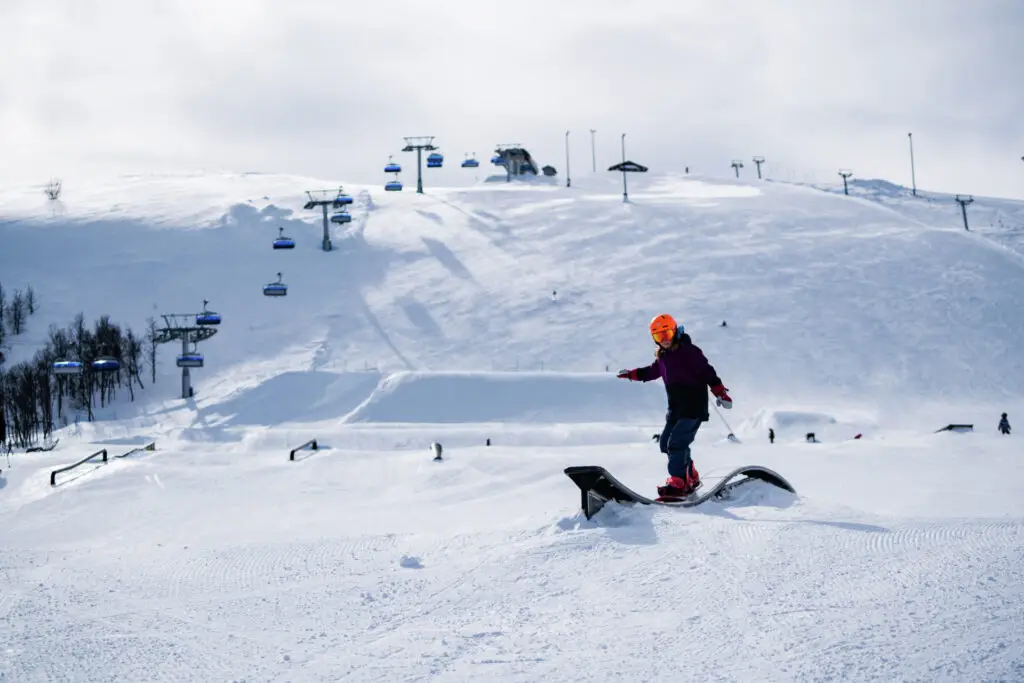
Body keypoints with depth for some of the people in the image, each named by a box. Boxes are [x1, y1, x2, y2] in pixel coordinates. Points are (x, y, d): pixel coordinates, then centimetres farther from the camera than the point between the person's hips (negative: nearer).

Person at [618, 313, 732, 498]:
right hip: (676, 408, 9)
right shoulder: (663, 356, 11)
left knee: (676, 442, -18)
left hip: (694, 407, -9)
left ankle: (678, 484, -17)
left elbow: (707, 372, -16)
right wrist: (631, 374, 23)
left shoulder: (689, 351, -12)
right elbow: (651, 372, 30)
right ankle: (690, 478, 20)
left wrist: (720, 392, -23)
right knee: (666, 443, 8)